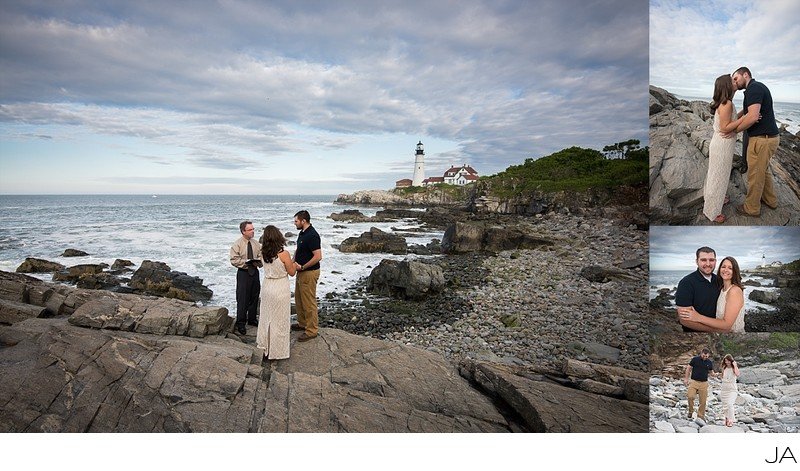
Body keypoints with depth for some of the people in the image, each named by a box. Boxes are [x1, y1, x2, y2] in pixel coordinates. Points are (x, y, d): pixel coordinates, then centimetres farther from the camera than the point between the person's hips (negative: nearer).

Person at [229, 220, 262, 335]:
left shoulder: (256, 244, 6)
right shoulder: (237, 244, -9)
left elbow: (261, 256, 13)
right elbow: (234, 260, -12)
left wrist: (257, 262, -8)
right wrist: (246, 262, -20)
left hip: (255, 272, 5)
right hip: (243, 273, -5)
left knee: (254, 297, 14)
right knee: (242, 299, -4)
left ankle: (252, 319, 31)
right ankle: (241, 323, 6)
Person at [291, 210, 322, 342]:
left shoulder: (312, 236, -22)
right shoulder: (302, 233, 9)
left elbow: (318, 256, -27)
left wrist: (302, 267, -20)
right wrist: (294, 261, 4)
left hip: (309, 273, -10)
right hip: (301, 272, 10)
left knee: (309, 302, -2)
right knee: (299, 300, 21)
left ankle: (312, 330, 7)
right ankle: (302, 323, 36)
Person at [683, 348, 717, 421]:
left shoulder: (709, 363, 5)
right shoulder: (695, 359, -3)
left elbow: (711, 372, 15)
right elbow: (688, 368, 4)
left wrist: (714, 374, -9)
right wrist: (686, 378, 0)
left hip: (704, 383, 2)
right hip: (694, 381, -2)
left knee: (703, 401, 5)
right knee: (690, 396, -20)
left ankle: (701, 415, 21)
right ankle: (691, 410, 3)